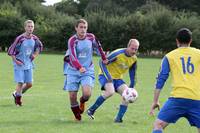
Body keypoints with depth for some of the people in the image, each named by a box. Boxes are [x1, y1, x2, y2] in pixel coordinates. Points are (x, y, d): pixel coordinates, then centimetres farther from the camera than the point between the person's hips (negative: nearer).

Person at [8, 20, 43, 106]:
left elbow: (39, 46, 21)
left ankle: (16, 94, 29)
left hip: (29, 65, 5)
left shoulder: (34, 39, -1)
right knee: (20, 83, -8)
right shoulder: (20, 38, -17)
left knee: (29, 84, 6)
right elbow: (11, 51, -12)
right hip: (19, 65, -5)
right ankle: (18, 100, 10)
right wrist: (16, 61, -16)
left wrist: (35, 54, 7)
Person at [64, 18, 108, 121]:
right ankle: (77, 116, 18)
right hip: (73, 71, -1)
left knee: (87, 93, -19)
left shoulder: (91, 37, -3)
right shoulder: (72, 41, -13)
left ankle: (82, 102, 18)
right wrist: (79, 68, -40)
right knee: (72, 96, -5)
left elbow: (98, 47, 18)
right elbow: (73, 57, -25)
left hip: (88, 71, 1)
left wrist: (104, 58, 22)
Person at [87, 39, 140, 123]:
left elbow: (132, 72, 15)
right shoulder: (118, 53, -22)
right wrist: (108, 77, -25)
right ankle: (91, 110, -18)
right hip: (105, 76, -6)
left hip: (118, 78, 6)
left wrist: (132, 87, 7)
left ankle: (118, 118, -10)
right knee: (110, 91, -33)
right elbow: (102, 63, -19)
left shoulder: (134, 59, -1)